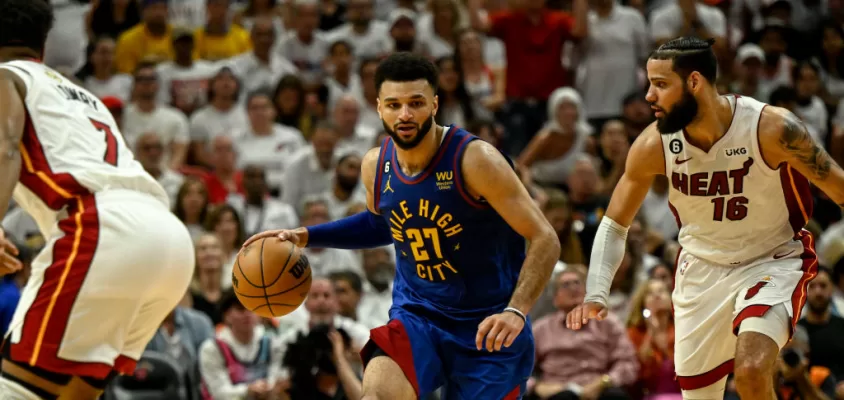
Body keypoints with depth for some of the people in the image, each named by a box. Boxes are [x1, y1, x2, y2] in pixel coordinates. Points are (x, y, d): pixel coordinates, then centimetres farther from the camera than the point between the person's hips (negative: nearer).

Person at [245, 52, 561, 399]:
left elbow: (545, 240, -18)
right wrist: (305, 237, 13)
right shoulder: (376, 166, -2)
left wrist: (516, 311, -32)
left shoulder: (475, 160, -19)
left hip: (487, 328, -3)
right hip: (417, 317, 3)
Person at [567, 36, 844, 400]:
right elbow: (614, 226, -2)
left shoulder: (772, 128, -24)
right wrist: (595, 296, -16)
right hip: (702, 269, 4)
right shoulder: (653, 146, -14)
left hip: (772, 262, -4)